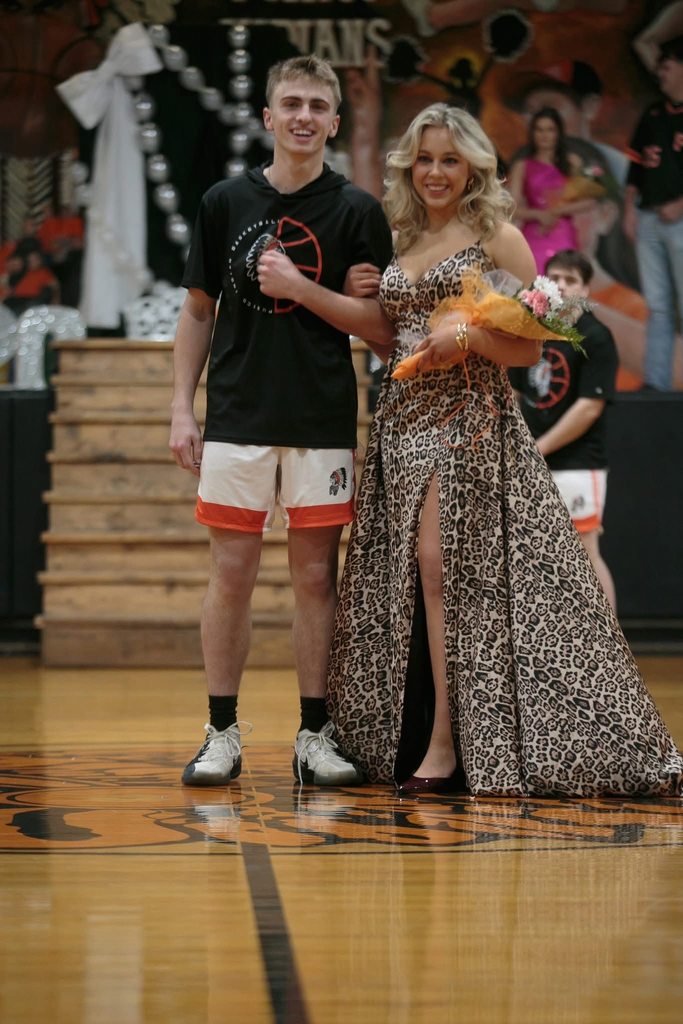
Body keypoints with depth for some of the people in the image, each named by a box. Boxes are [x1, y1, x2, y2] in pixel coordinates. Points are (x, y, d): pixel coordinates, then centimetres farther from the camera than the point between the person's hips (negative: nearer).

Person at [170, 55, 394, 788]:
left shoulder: (357, 212, 3)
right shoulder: (225, 203, 7)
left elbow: (383, 327, -1)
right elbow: (198, 313, 11)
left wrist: (301, 287, -13)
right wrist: (181, 410, 3)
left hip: (322, 421, -1)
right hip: (237, 417, 1)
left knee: (316, 576, 2)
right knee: (231, 574, 1)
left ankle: (315, 737, 9)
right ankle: (222, 734, 9)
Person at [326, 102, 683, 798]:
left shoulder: (498, 237, 0)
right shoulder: (400, 245, 16)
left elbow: (528, 349, -3)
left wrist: (468, 336, -19)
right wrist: (359, 301, 7)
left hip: (471, 421, -5)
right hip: (403, 419, 5)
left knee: (444, 571, -11)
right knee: (419, 577, 2)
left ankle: (444, 746, -8)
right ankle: (426, 741, 6)